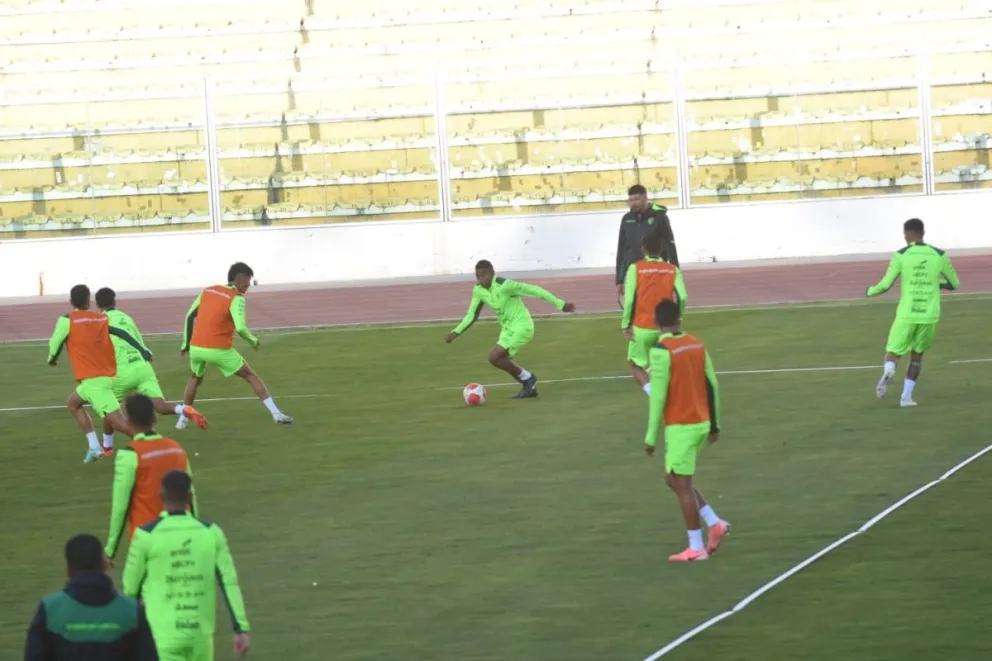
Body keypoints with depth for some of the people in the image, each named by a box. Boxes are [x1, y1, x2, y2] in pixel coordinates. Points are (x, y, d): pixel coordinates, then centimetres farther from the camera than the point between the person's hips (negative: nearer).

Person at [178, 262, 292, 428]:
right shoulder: (236, 298, -8)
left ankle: (183, 419, 27)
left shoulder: (207, 291, 12)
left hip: (196, 348, 5)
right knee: (251, 376, 9)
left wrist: (186, 343, 22)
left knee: (196, 378, 33)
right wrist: (253, 340, -1)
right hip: (219, 350, -5)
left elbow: (190, 316, 14)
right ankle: (276, 413, 1)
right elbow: (240, 328, -19)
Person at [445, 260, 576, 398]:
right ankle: (529, 387, 31)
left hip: (522, 326, -8)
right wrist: (456, 332, -6)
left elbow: (534, 290, -20)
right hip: (508, 328, 8)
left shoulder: (504, 285, -24)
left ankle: (527, 378, 0)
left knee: (494, 357, -17)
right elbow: (472, 314, 8)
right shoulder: (478, 290, -2)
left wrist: (560, 304, -17)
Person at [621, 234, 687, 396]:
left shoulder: (635, 268, -2)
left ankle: (651, 390, -16)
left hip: (642, 327, -2)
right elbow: (682, 297, -10)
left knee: (636, 365, 10)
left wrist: (626, 325, -4)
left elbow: (629, 299, -11)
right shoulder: (673, 270, 3)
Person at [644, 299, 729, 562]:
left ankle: (696, 548, 2)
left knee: (681, 484, 0)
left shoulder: (661, 351, -15)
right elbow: (712, 385, 10)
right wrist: (714, 425, 18)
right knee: (675, 480, 19)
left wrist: (651, 437, -12)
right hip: (701, 423, 7)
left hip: (680, 427, -7)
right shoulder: (697, 345, 6)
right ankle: (714, 524, 10)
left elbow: (658, 396, -16)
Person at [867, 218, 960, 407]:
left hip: (906, 315, -2)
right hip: (929, 316, 2)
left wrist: (870, 291, 17)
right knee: (917, 355, 22)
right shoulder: (939, 256, 2)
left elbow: (885, 285, -5)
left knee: (893, 354, 9)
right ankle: (906, 396, 11)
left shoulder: (901, 256, -4)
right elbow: (954, 284, 13)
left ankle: (888, 372, -27)